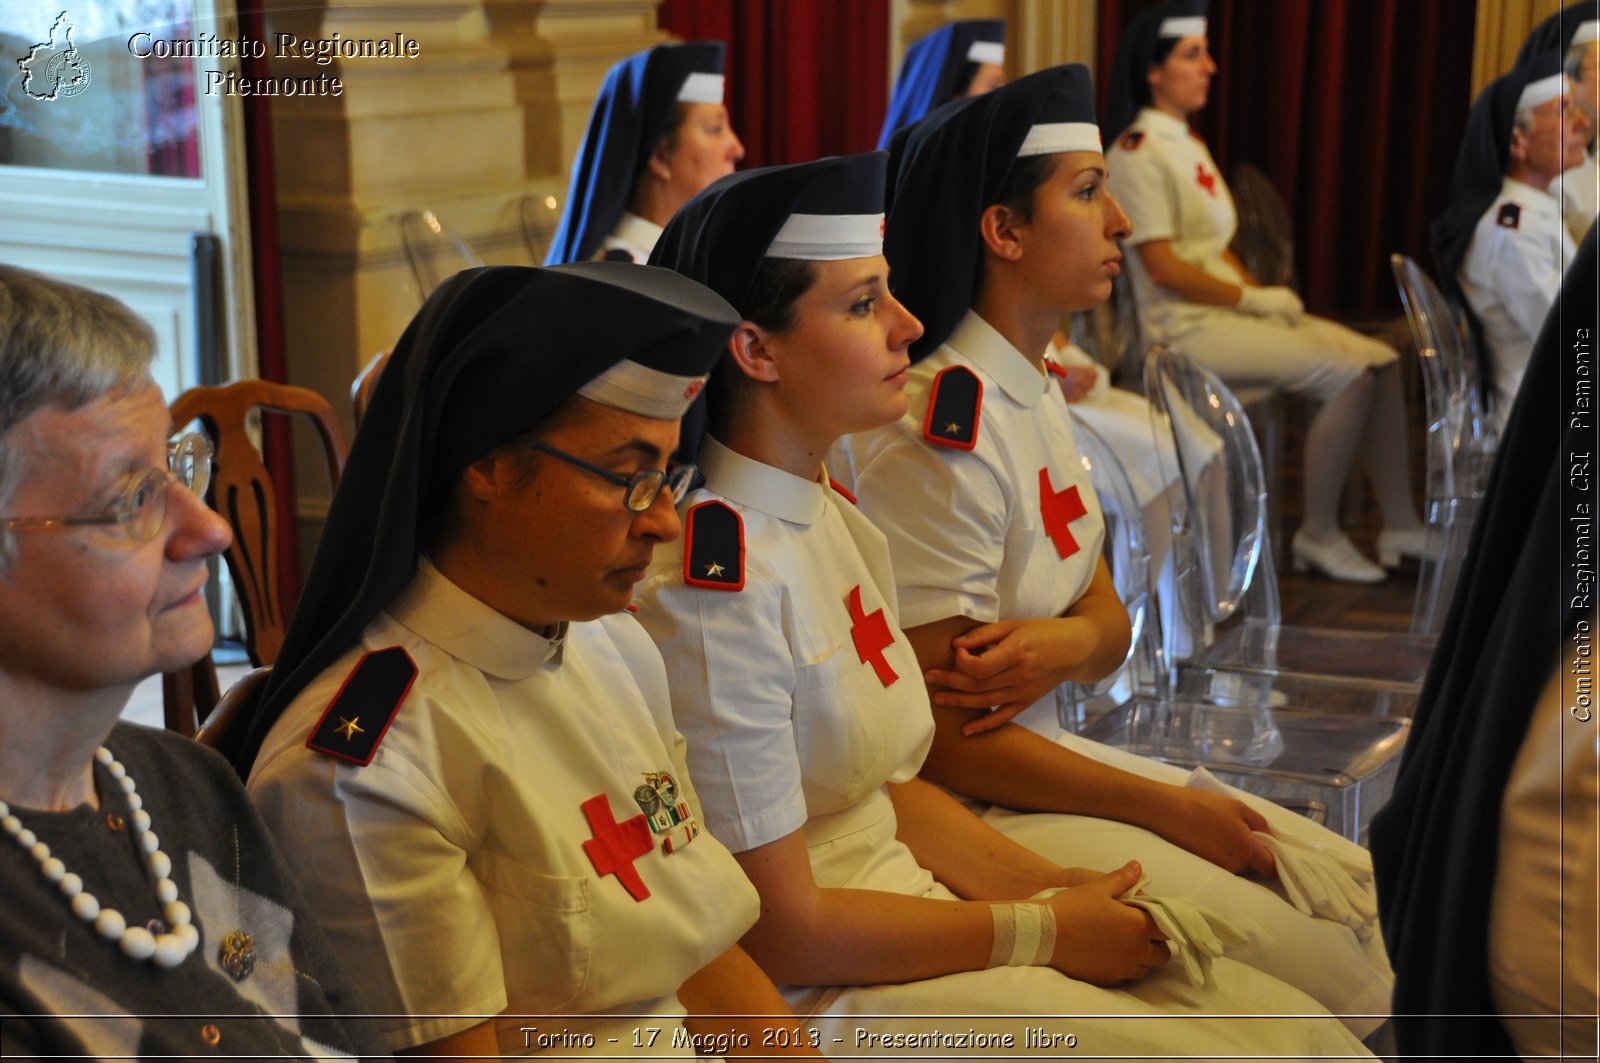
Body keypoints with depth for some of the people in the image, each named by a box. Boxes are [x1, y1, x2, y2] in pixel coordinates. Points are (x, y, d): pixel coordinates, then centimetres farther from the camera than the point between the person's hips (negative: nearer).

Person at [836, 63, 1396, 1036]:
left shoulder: (1037, 394, 8)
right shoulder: (937, 435, -21)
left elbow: (1109, 621, 9)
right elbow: (949, 741, -21)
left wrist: (1066, 644, -16)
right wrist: (1170, 810, -14)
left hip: (1045, 750, 9)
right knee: (1332, 974, -15)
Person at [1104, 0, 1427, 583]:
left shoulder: (1188, 142, 18)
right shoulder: (1137, 153, -12)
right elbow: (1163, 268, -17)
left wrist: (1263, 294, 3)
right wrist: (1253, 299, -13)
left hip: (1231, 309, 9)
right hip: (1185, 327, -9)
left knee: (1381, 361, -3)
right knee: (1348, 375, -21)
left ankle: (1399, 526, 1)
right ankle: (1317, 535, -10)